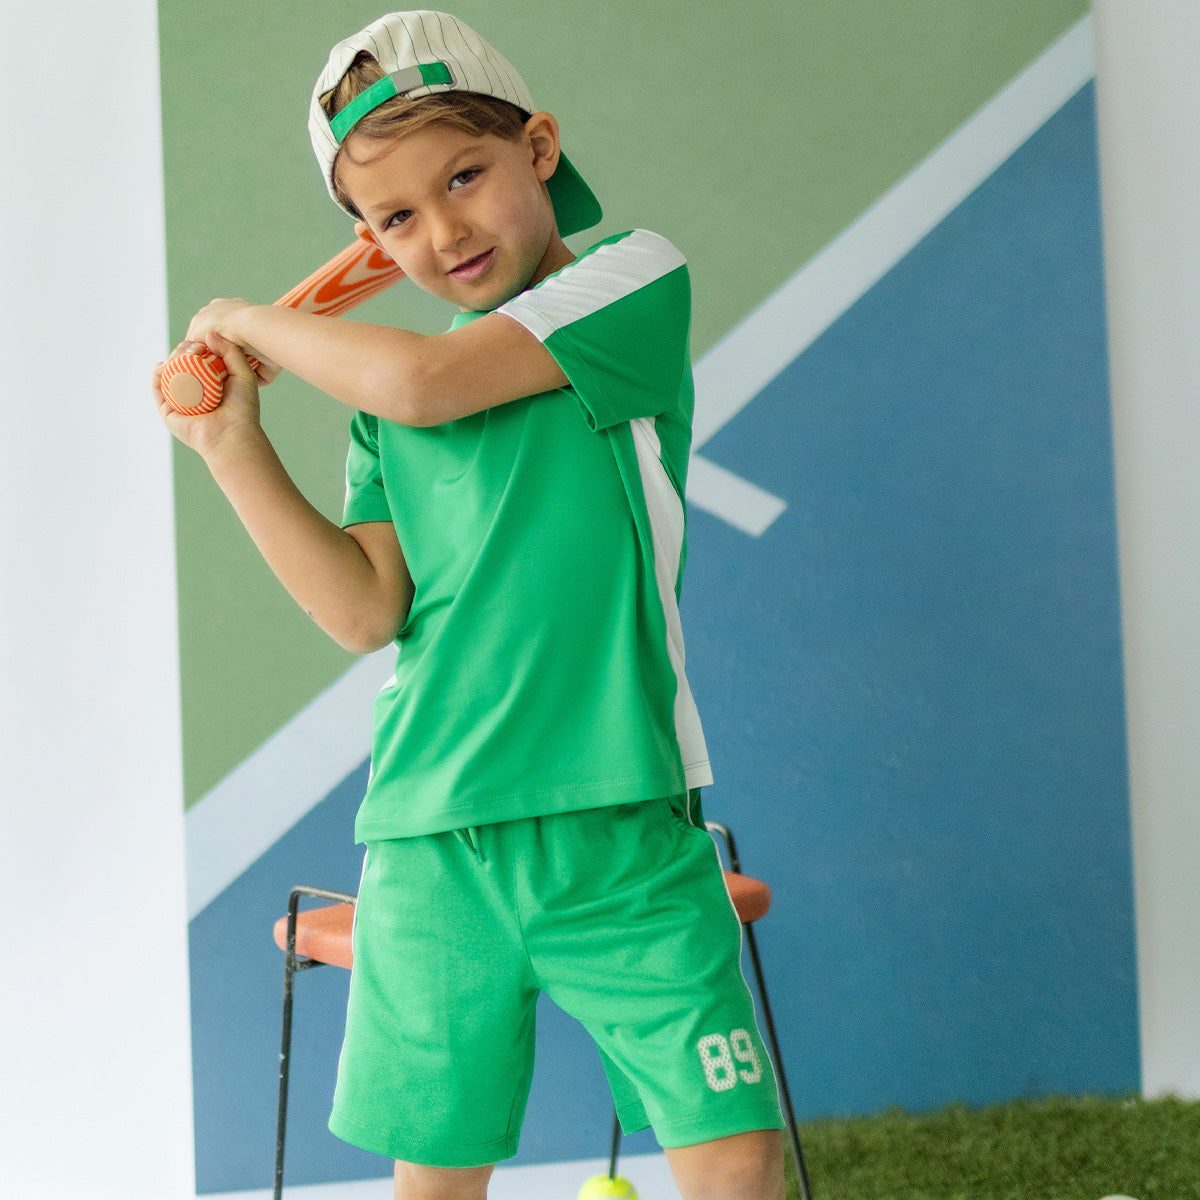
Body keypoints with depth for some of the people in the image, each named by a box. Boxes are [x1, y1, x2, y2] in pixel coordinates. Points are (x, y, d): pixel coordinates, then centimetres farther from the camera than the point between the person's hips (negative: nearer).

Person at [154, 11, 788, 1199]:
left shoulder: (634, 277, -1)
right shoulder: (381, 393, 14)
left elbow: (422, 383, -13)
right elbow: (368, 612, 6)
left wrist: (251, 321, 3)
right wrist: (235, 447, 0)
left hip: (618, 830, -4)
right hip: (429, 842, 4)